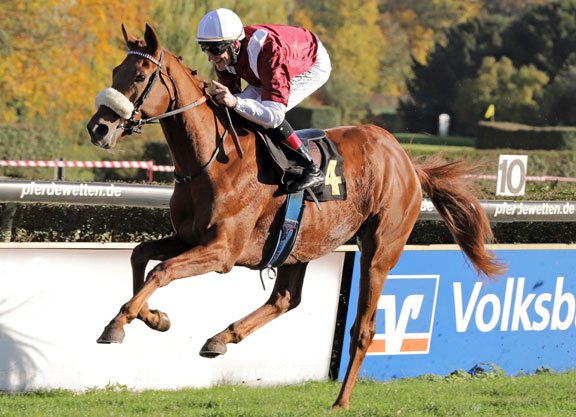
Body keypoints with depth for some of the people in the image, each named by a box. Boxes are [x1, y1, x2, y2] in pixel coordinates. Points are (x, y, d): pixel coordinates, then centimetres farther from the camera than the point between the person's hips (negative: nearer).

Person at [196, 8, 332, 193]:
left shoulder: (268, 53, -45)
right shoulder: (225, 52, -21)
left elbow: (274, 116, -47)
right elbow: (231, 93, -6)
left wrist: (235, 102, -59)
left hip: (314, 65, -8)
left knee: (270, 109, -28)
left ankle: (312, 171, -18)